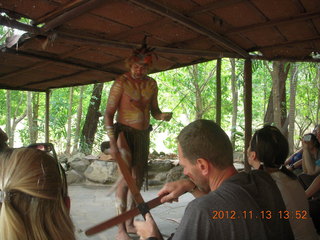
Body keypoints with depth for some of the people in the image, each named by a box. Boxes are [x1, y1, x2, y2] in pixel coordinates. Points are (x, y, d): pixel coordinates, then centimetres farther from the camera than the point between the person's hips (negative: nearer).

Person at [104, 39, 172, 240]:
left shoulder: (151, 83, 5)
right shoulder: (122, 82, -11)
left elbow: (154, 111, 13)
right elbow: (109, 113, -13)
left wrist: (163, 116, -10)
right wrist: (112, 142, -21)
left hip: (144, 134, 6)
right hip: (125, 132, -6)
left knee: (138, 180, 10)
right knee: (127, 178, -19)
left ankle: (130, 224, 23)